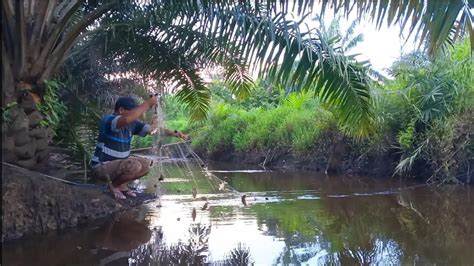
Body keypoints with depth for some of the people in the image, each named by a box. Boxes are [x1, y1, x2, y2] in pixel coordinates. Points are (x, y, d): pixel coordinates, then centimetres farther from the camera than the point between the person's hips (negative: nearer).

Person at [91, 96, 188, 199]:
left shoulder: (132, 123, 1)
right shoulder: (108, 120, -23)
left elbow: (153, 129, 3)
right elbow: (126, 119, -45)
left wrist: (175, 133, -11)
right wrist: (148, 104, -38)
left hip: (119, 163, 9)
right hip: (102, 166, -8)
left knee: (147, 164, 3)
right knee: (135, 166, -29)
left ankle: (122, 184, 11)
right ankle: (114, 185, -4)